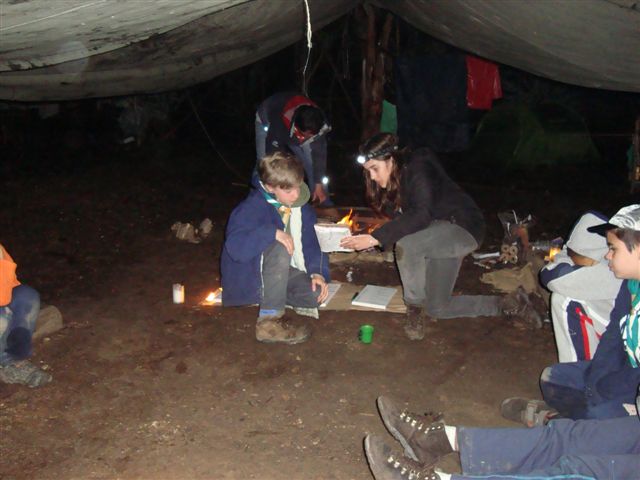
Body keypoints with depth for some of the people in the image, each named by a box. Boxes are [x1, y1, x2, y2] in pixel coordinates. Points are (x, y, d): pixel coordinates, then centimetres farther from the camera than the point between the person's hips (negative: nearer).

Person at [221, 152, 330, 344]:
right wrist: (272, 233, -43)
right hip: (247, 277, -6)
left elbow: (309, 242, 1)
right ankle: (269, 321, -27)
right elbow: (235, 246, -37)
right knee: (279, 248, -36)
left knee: (317, 293, -18)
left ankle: (271, 297, 9)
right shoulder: (251, 208, -23)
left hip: (278, 274, 6)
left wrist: (317, 272, -14)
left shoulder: (301, 207, -1)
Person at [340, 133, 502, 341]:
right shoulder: (392, 181, 1)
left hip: (464, 228, -9)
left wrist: (375, 238, -43)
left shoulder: (418, 170, -25)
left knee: (406, 244, -36)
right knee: (437, 308, 8)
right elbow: (398, 218, 1)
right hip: (436, 234, 9)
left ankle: (415, 304, -12)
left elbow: (421, 216, -38)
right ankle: (501, 305, 26)